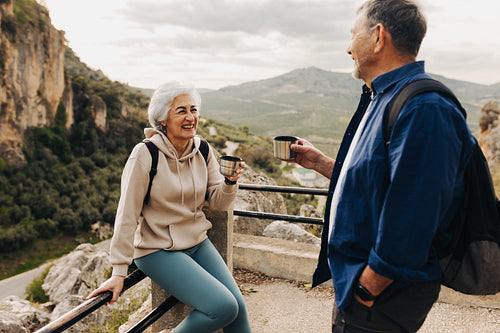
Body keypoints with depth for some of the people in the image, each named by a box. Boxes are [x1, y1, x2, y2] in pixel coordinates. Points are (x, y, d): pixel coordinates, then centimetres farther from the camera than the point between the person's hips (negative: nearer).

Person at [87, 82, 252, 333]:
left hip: (197, 243, 6)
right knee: (223, 307, -17)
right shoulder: (145, 155, -18)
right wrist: (119, 272, -16)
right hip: (158, 250, -6)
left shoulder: (203, 151, -1)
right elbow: (127, 215, -17)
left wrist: (230, 181, -17)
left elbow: (218, 203, 4)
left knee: (238, 304, -2)